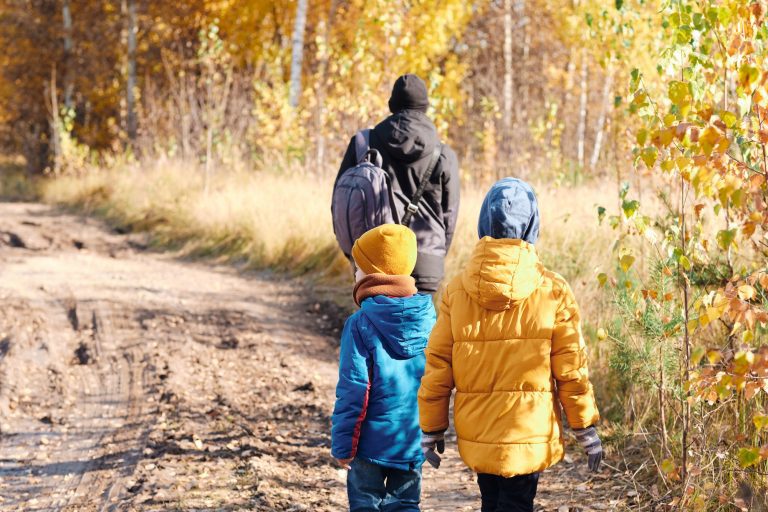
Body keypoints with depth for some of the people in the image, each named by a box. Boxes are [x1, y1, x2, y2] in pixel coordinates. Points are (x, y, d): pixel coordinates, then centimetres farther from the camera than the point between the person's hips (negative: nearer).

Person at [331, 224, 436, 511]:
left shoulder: (360, 325, -15)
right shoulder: (428, 319, -2)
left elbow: (352, 392, -15)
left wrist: (342, 445, -6)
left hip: (371, 440, -4)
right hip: (415, 440, 4)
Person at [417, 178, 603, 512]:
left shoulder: (456, 292, -3)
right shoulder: (553, 291, -8)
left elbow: (437, 368, -1)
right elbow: (571, 369, -5)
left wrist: (431, 430, 9)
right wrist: (586, 428, 6)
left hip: (477, 433, 3)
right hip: (530, 433, -3)